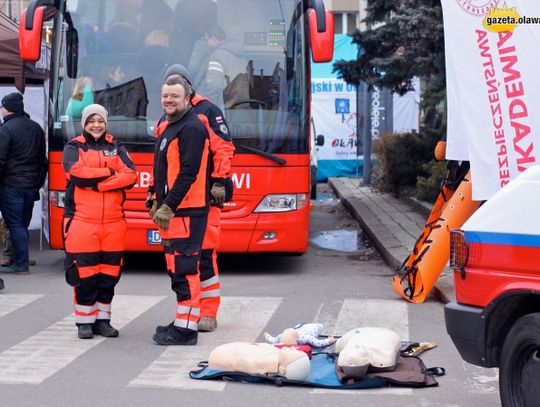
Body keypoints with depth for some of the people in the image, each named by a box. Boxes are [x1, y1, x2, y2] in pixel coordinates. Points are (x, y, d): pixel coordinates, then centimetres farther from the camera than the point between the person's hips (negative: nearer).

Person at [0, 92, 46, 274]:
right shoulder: (36, 128, 12)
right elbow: (42, 159, 18)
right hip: (32, 184, 7)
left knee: (15, 225, -4)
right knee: (23, 224, 13)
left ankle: (21, 264, -4)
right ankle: (20, 261, 15)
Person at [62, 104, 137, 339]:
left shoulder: (116, 148, 15)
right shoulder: (73, 148, 7)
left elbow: (130, 176, -2)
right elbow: (78, 174, -13)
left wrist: (96, 183, -11)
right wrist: (110, 173, -7)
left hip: (113, 222, 3)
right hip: (82, 222, -3)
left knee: (109, 274, 6)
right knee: (84, 274, -2)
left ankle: (102, 319, 17)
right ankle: (85, 322, 8)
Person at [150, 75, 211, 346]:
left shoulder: (191, 128, -13)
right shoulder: (170, 127, 19)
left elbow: (188, 173, -20)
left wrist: (168, 206, -22)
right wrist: (157, 199, 21)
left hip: (186, 211, -10)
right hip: (171, 210, 10)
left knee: (184, 268, -9)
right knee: (176, 267, 15)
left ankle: (186, 329, -7)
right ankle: (182, 322, 24)